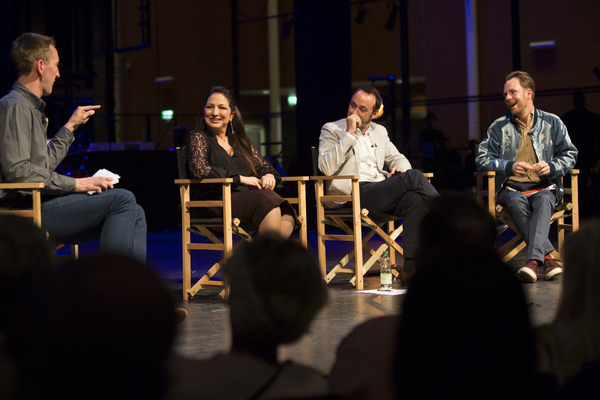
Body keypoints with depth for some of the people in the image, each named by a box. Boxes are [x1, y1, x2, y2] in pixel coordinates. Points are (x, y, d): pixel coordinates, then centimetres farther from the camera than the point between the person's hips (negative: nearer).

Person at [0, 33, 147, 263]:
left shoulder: (30, 107, 22)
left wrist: (70, 127, 28)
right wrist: (73, 184, -17)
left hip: (40, 203, 10)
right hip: (26, 209, -10)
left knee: (134, 214, 3)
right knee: (122, 199, -18)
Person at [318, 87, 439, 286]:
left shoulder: (379, 131, 26)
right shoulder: (332, 129, 8)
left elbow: (398, 158, 30)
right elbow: (326, 168, -7)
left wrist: (401, 167, 3)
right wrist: (350, 134, -9)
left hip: (381, 193, 6)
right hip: (353, 195, -6)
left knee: (415, 199, -30)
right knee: (414, 176, -26)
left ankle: (410, 269, -33)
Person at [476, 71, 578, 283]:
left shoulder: (552, 122, 12)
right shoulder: (499, 127, 12)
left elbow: (569, 154, 13)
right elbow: (482, 159, 7)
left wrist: (552, 167, -9)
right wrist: (509, 166, -10)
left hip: (544, 187, 0)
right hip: (511, 188, 0)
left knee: (544, 200, -37)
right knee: (516, 201, -36)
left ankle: (533, 260, -52)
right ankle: (547, 258, -40)